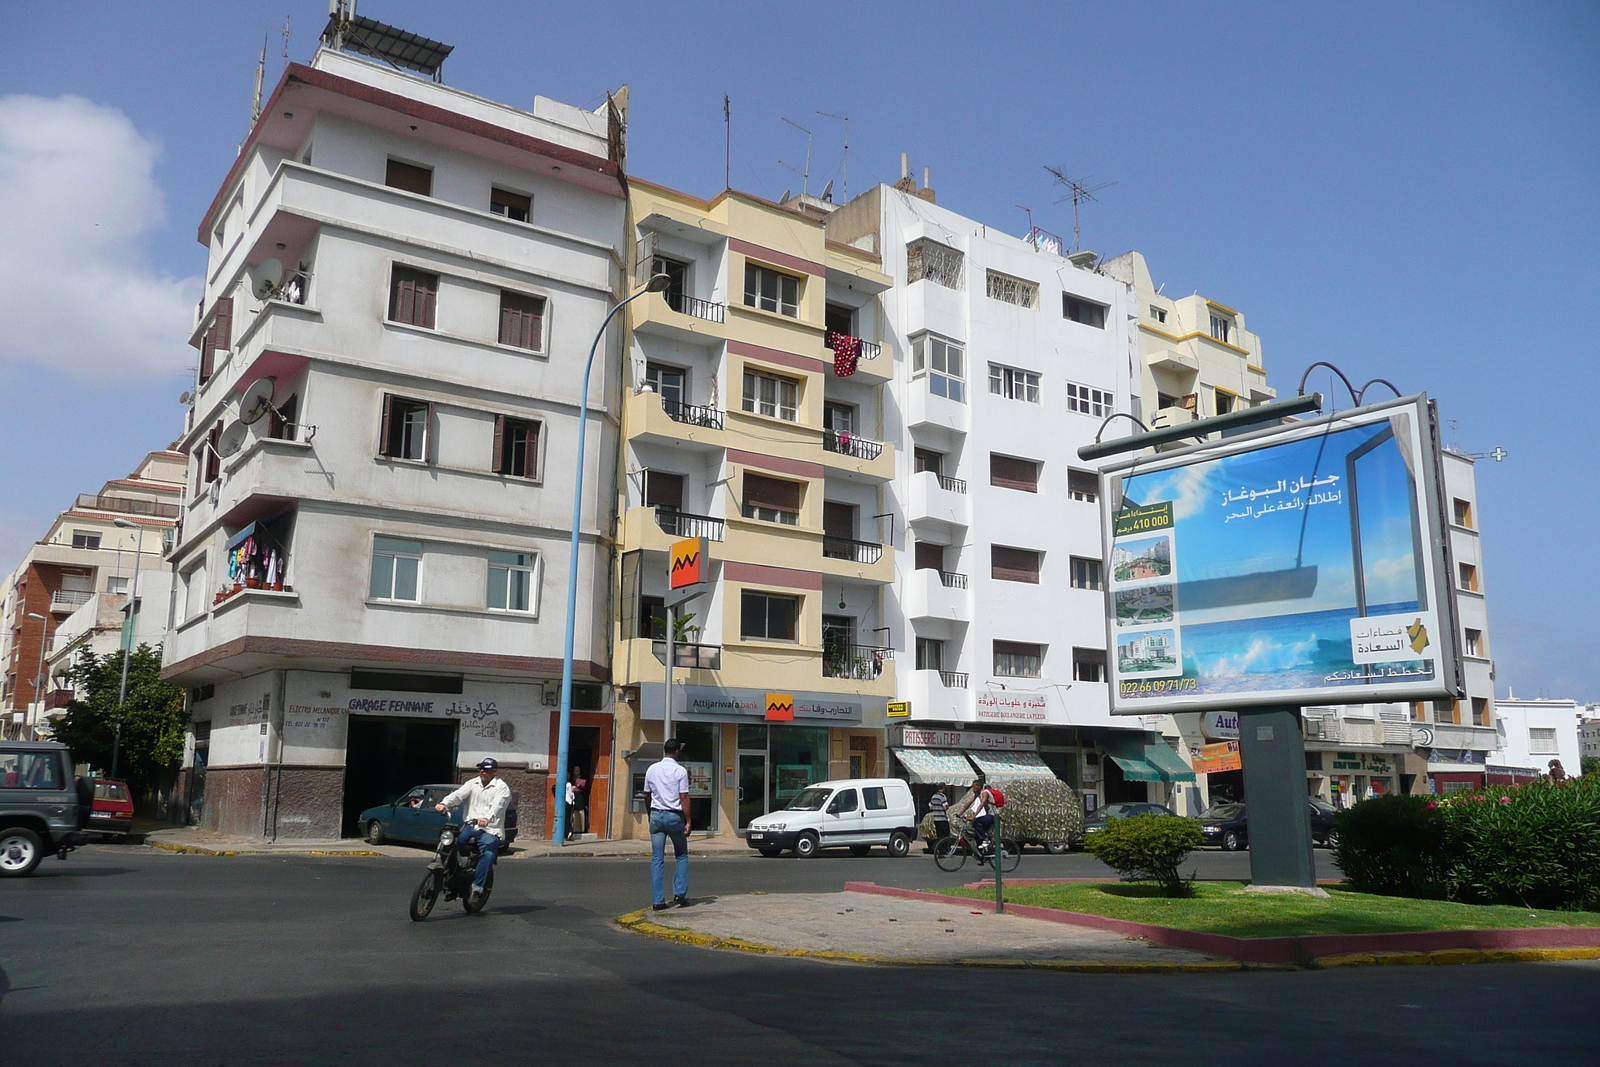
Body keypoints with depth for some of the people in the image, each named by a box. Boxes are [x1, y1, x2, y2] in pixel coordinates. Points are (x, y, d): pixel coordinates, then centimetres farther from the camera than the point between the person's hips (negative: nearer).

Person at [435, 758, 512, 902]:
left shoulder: (501, 788, 0)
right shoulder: (473, 783, 16)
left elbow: (498, 805, -19)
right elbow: (458, 794, 0)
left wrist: (487, 818, -39)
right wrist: (444, 803, -22)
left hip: (490, 830, -5)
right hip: (469, 826, 5)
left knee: (488, 853, -30)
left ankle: (477, 886, -27)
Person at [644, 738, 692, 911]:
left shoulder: (652, 769, 6)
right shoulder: (680, 771, -7)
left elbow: (647, 795, 11)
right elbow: (684, 797, -9)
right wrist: (688, 821, -4)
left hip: (656, 815, 3)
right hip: (674, 816, -3)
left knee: (657, 859, 4)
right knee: (681, 856, 14)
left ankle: (658, 900, 2)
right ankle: (680, 893, 7)